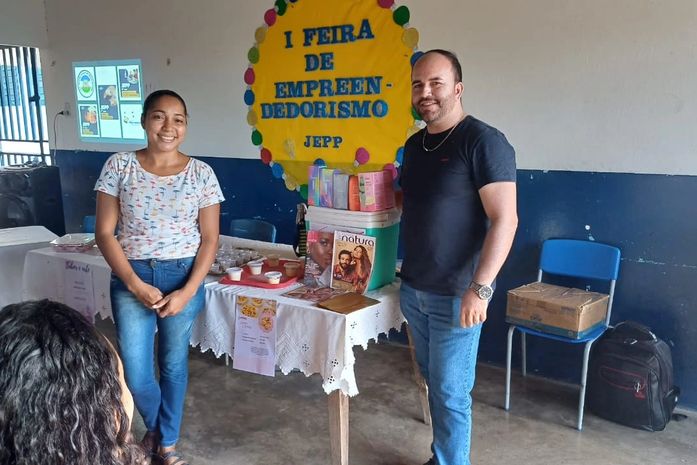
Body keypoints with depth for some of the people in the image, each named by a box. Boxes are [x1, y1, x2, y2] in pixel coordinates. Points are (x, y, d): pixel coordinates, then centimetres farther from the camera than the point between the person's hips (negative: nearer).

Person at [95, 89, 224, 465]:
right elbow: (104, 232, -4)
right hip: (131, 279, 0)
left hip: (183, 278, 0)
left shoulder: (201, 173, -4)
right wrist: (135, 284, -13)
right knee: (135, 375, 3)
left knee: (174, 364, 12)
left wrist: (188, 291, -12)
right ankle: (155, 426, 37)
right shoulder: (119, 166, -4)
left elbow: (209, 239, -3)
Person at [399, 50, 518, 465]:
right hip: (413, 289, 7)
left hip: (455, 295, -7)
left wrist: (480, 288, -23)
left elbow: (505, 220, -19)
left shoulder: (484, 142, -14)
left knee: (450, 392, 3)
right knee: (433, 383, 18)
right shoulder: (415, 144, 10)